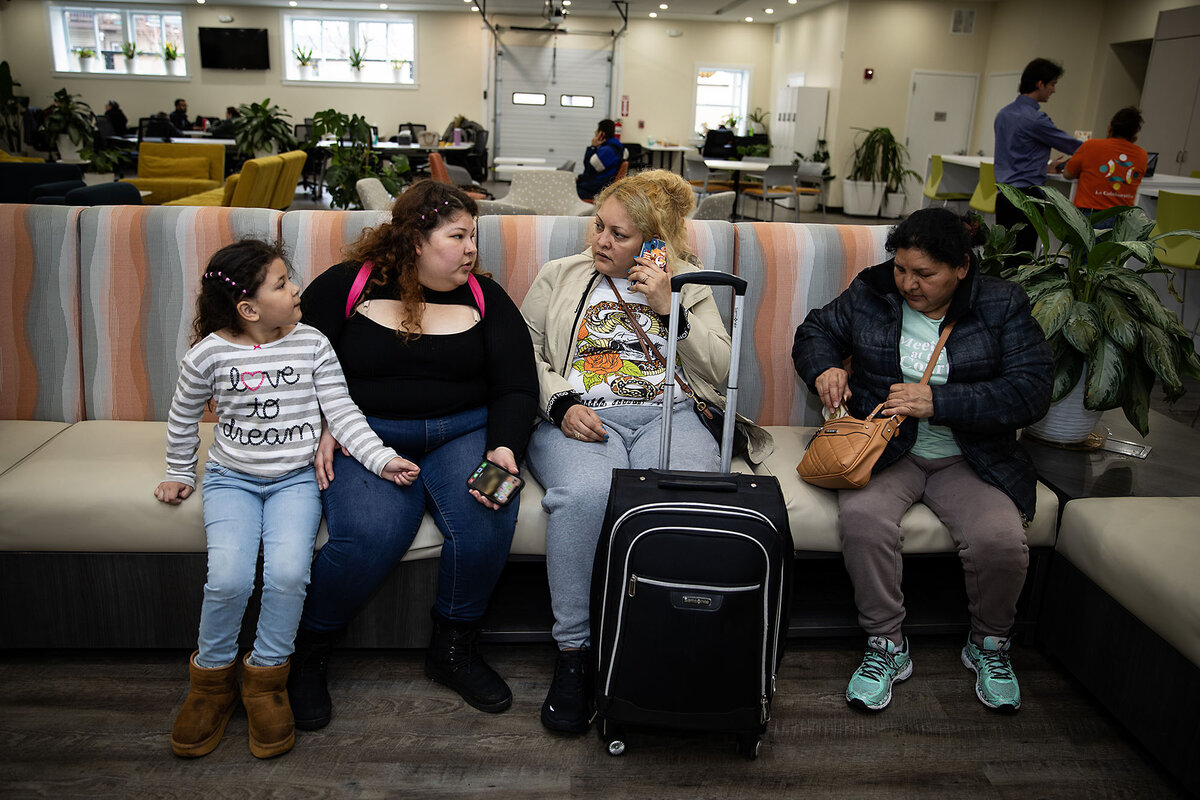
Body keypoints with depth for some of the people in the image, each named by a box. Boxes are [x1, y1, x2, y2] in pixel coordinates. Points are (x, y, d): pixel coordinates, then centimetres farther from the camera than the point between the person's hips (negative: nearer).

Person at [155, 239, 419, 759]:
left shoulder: (311, 344, -2)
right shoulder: (210, 353, -4)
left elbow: (342, 412, -3)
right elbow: (183, 417, 13)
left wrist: (382, 458, -15)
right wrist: (179, 475, 20)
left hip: (294, 478, 0)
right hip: (232, 479, 0)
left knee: (288, 572, -23)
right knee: (229, 578, -21)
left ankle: (266, 677, 1)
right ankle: (212, 677, 8)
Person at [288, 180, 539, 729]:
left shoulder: (484, 298, 9)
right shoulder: (344, 287, 4)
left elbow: (517, 389, 5)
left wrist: (504, 448, -13)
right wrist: (320, 429, -13)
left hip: (462, 432, 2)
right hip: (365, 433, -2)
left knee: (488, 522, -28)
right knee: (370, 536, -30)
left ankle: (454, 648, -1)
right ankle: (307, 654, -1)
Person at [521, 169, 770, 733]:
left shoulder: (688, 284, 20)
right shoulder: (559, 277, 20)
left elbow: (720, 369, 10)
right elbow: (526, 356, 13)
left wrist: (669, 310, -1)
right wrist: (562, 404, -6)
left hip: (668, 415, 1)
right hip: (580, 419, 0)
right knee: (584, 496, -35)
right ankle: (573, 652, -22)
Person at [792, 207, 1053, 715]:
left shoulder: (1002, 306, -2)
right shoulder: (870, 293, 4)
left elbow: (1032, 391, -10)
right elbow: (815, 333, 15)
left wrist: (938, 402, -22)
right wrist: (824, 368, -10)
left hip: (969, 459, 0)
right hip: (885, 449, 1)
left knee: (1001, 540, -26)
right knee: (861, 517, -31)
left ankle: (989, 645, 8)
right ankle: (886, 644, -8)